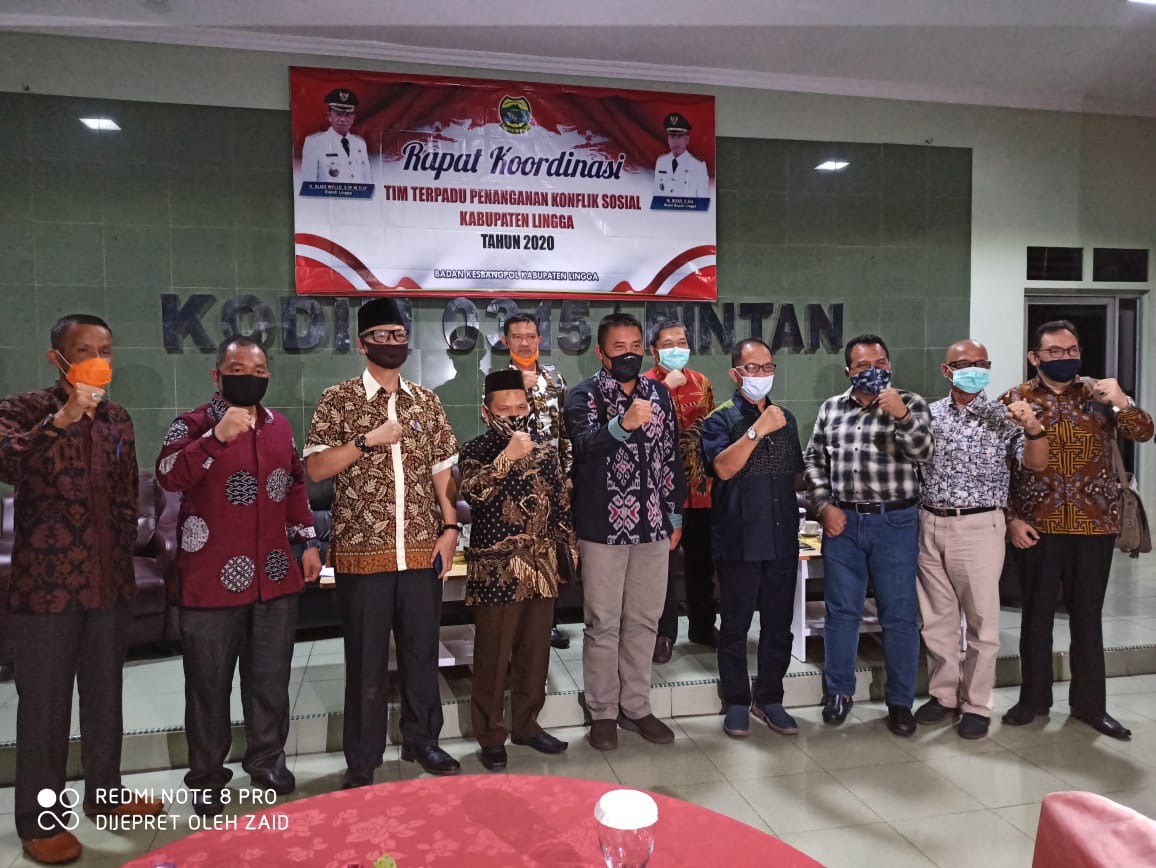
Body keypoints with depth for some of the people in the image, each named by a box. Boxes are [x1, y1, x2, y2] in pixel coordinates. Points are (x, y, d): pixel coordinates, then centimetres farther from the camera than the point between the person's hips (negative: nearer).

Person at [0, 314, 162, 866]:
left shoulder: (118, 421, 9)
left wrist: (125, 565, 13)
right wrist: (61, 419, -36)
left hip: (110, 585, 5)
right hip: (45, 586, -5)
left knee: (105, 697, 17)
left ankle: (104, 792, 33)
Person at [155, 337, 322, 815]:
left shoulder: (280, 425, 9)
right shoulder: (193, 424, -7)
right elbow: (169, 476, -24)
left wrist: (309, 541, 15)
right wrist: (218, 436, -36)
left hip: (275, 575, 5)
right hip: (212, 578, -4)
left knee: (270, 677, 15)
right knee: (209, 683, 8)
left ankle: (267, 759, 33)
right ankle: (206, 776, 25)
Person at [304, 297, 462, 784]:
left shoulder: (426, 402, 9)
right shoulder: (339, 400, -1)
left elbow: (442, 469, 10)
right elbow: (315, 469, -7)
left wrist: (450, 528, 2)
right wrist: (367, 440, -17)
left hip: (421, 549, 3)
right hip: (362, 551, -3)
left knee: (422, 649, 13)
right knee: (365, 659, 8)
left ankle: (421, 740, 32)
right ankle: (362, 759, 23)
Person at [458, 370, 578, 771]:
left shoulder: (545, 451, 8)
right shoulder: (476, 451, -4)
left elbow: (561, 504, 14)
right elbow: (472, 491, -25)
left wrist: (570, 549, 11)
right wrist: (508, 456, -27)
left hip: (540, 569, 4)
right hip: (496, 572, -4)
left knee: (535, 653, 13)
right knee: (492, 657, 4)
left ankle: (526, 724, 30)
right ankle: (490, 735, 19)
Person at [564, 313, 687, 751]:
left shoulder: (659, 393, 9)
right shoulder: (585, 395, -6)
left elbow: (671, 456, 14)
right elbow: (586, 445, -25)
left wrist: (675, 514, 12)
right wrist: (623, 425, -43)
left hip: (653, 526, 4)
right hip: (603, 527, -4)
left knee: (644, 621, 12)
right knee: (603, 624, 6)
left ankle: (636, 707, 27)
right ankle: (603, 713, 20)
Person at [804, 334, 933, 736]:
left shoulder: (910, 404, 0)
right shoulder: (831, 408, 7)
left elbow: (921, 453, -12)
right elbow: (814, 459, 10)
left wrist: (901, 415, -27)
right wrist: (824, 506, 0)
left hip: (895, 523, -2)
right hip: (842, 522, 2)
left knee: (899, 614, 5)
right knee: (841, 610, 10)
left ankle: (900, 701, 19)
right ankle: (839, 691, 25)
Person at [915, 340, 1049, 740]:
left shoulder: (1002, 416, -2)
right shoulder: (927, 414, 6)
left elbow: (1037, 464, -12)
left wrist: (1034, 429, -30)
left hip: (979, 527, -3)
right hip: (929, 526, 3)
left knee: (981, 620, 6)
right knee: (937, 618, 12)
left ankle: (976, 705, 19)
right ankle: (943, 696, 26)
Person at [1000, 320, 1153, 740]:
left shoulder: (1100, 396, 4)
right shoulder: (1014, 401, -1)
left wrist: (1122, 402, -25)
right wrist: (1010, 518, -7)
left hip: (1094, 523, 2)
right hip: (1036, 525, -1)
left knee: (1087, 615, 10)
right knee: (1037, 613, 9)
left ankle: (1089, 703, 23)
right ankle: (1034, 698, 22)